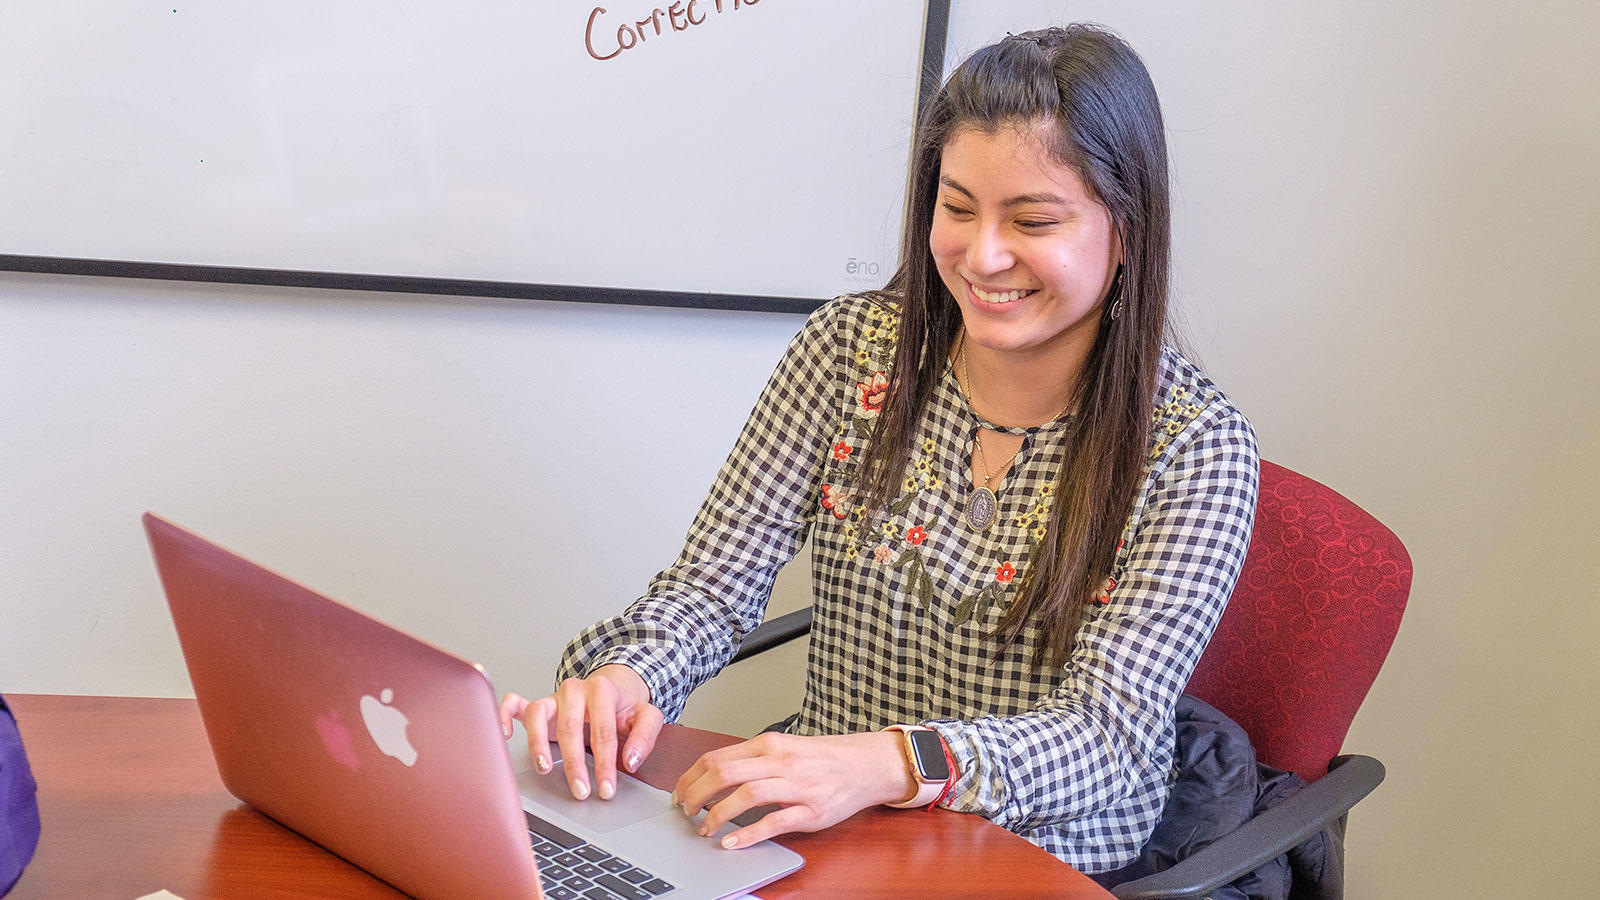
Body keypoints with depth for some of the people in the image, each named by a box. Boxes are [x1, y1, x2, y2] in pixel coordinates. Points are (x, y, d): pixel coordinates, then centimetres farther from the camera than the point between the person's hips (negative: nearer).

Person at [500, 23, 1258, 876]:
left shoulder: (1194, 445, -9)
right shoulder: (852, 347, 0)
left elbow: (1106, 735, -18)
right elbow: (714, 582, -2)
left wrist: (893, 763, -36)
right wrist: (626, 675, -25)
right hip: (822, 838, 3)